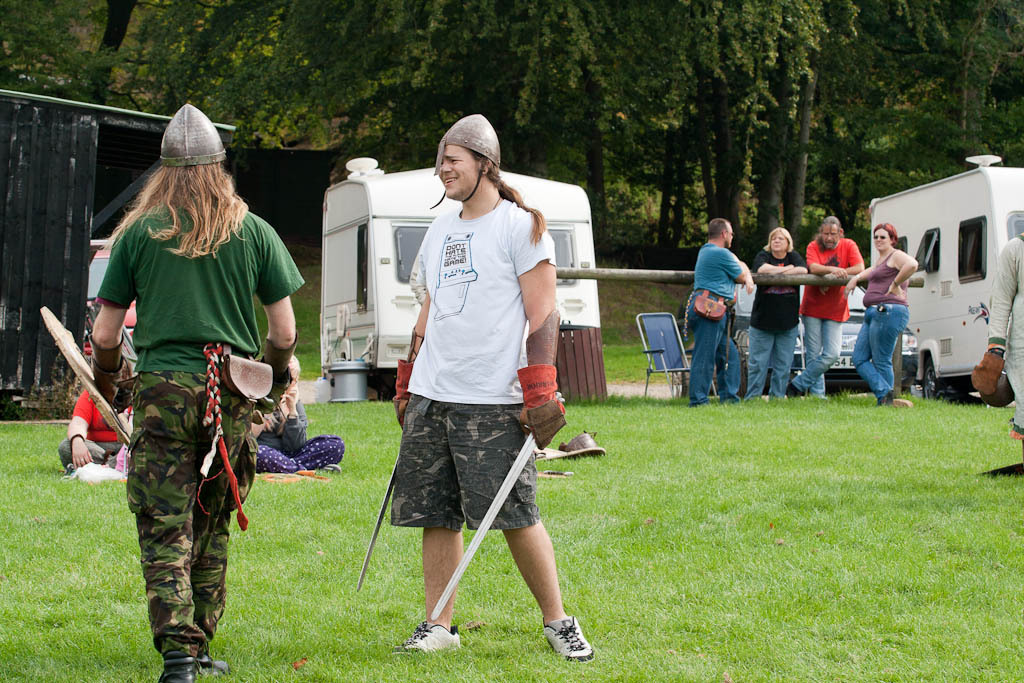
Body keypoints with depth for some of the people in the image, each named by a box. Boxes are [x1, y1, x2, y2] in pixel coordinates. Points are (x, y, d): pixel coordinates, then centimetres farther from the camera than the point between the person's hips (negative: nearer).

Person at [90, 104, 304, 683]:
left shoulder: (139, 232, 2)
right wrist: (279, 373, 27)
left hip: (162, 392, -2)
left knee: (165, 531, -2)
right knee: (211, 529, 14)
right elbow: (284, 334, 5)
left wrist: (106, 378, 24)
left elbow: (105, 337, 3)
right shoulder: (253, 232, 4)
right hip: (231, 397, 2)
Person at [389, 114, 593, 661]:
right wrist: (407, 381, 22)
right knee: (436, 516, 6)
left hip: (492, 403, -7)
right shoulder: (439, 231, 17)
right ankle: (438, 626, 13)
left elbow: (542, 315, -8)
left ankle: (557, 620, 6)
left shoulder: (520, 226, -4)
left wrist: (540, 393, -15)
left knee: (515, 516, -6)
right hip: (430, 398, 7)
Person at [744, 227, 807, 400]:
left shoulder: (794, 256, 11)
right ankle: (753, 396, 3)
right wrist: (788, 269, -10)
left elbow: (803, 270, -9)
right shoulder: (763, 256, 3)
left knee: (783, 363, 5)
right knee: (758, 361, -3)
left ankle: (778, 395, 12)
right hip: (763, 319, -3)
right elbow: (762, 269, -20)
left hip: (788, 321, 3)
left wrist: (776, 273, -12)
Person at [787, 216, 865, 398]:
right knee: (813, 354, -3)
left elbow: (860, 269, -12)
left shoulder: (849, 246, 3)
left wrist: (830, 275, -18)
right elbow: (813, 268, -18)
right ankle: (817, 393, 5)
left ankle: (798, 384, 1)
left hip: (835, 311, 1)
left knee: (832, 354, -9)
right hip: (812, 308, -1)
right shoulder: (814, 246, 0)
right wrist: (834, 270, -37)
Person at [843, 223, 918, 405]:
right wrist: (856, 278, 35)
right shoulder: (880, 260, 25)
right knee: (859, 358, 2)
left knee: (881, 361, -9)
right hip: (873, 314, 11)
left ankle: (885, 398, -7)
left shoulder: (896, 256, -5)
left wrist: (895, 285, -19)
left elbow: (912, 265, -27)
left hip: (888, 312, -11)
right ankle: (884, 391, -7)